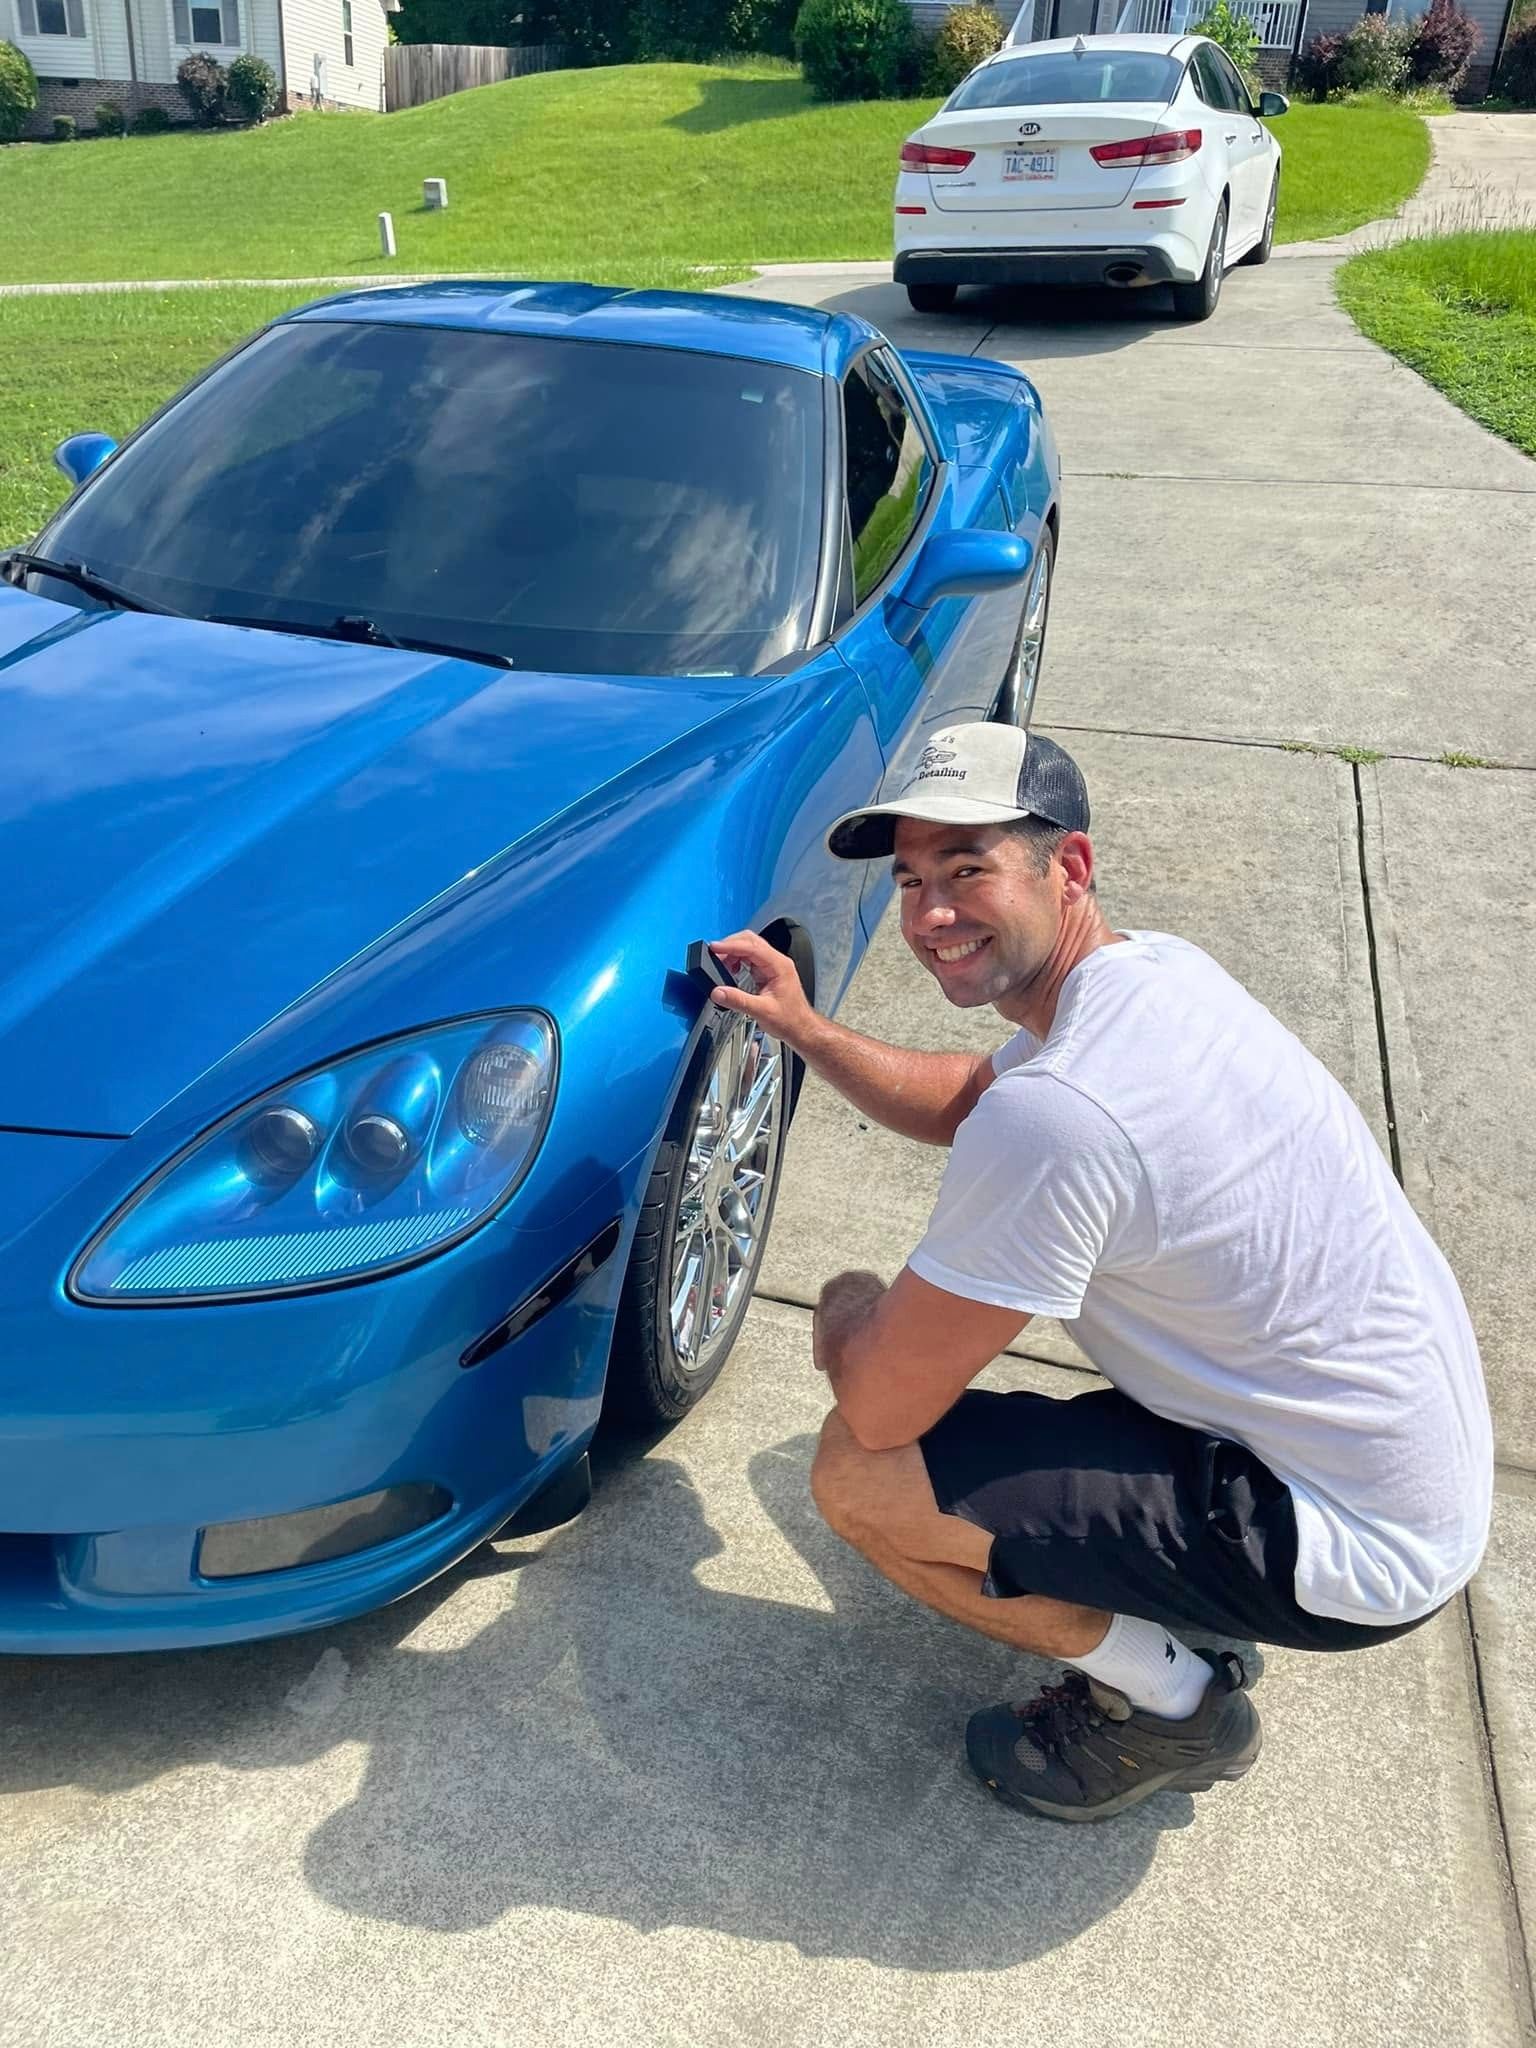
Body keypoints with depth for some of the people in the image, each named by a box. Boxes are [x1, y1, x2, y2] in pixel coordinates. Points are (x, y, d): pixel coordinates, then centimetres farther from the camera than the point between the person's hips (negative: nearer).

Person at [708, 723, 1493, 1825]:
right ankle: (1187, 1588, 22)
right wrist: (807, 1029, 9)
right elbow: (965, 1100, 19)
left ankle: (1172, 1704, 7)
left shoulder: (1054, 1114, -31)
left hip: (1353, 1546, -9)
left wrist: (848, 1322, 0)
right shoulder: (1157, 966, -2)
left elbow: (879, 1410, -21)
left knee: (858, 1476, -12)